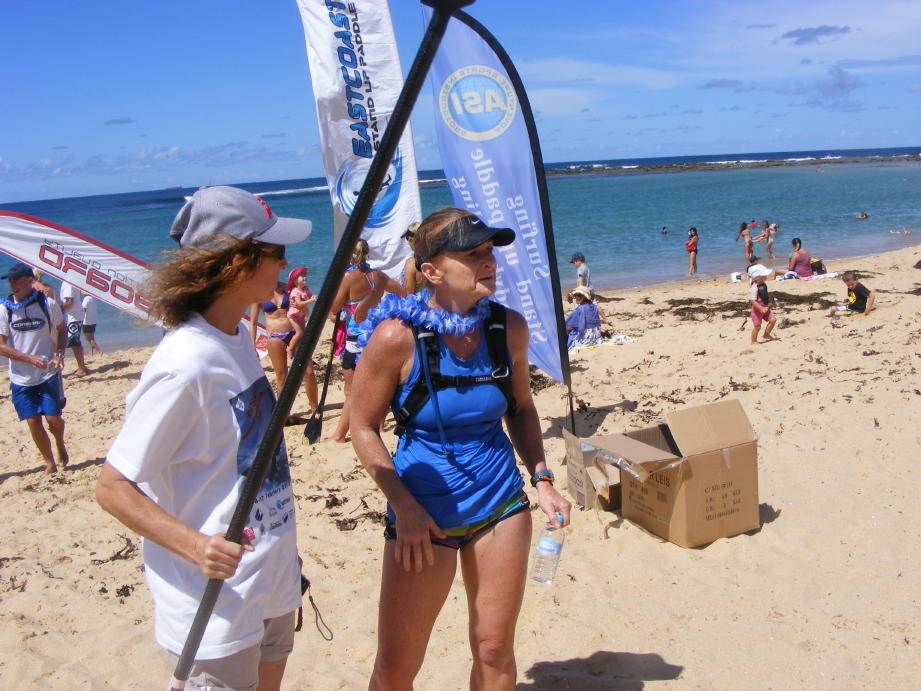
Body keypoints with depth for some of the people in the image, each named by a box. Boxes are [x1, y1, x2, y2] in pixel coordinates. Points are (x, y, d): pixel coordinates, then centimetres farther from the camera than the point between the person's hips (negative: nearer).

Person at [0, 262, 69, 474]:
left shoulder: (47, 304, -6)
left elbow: (61, 331, 8)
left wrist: (59, 354, -9)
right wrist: (30, 358, -18)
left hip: (48, 373, -1)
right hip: (21, 378, 1)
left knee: (53, 418, -4)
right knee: (33, 421, 3)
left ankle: (60, 444, 29)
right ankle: (50, 462, 21)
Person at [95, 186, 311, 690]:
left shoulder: (236, 338, 3)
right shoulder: (185, 364, -25)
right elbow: (112, 486, -21)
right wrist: (195, 545, -31)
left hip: (272, 580, 9)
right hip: (219, 602, -9)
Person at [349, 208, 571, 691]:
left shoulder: (508, 327, -4)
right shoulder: (398, 336, -17)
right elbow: (363, 427, -9)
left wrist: (541, 479, 1)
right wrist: (403, 506, -15)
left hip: (501, 505, 4)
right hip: (424, 513, -3)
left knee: (494, 652, 13)